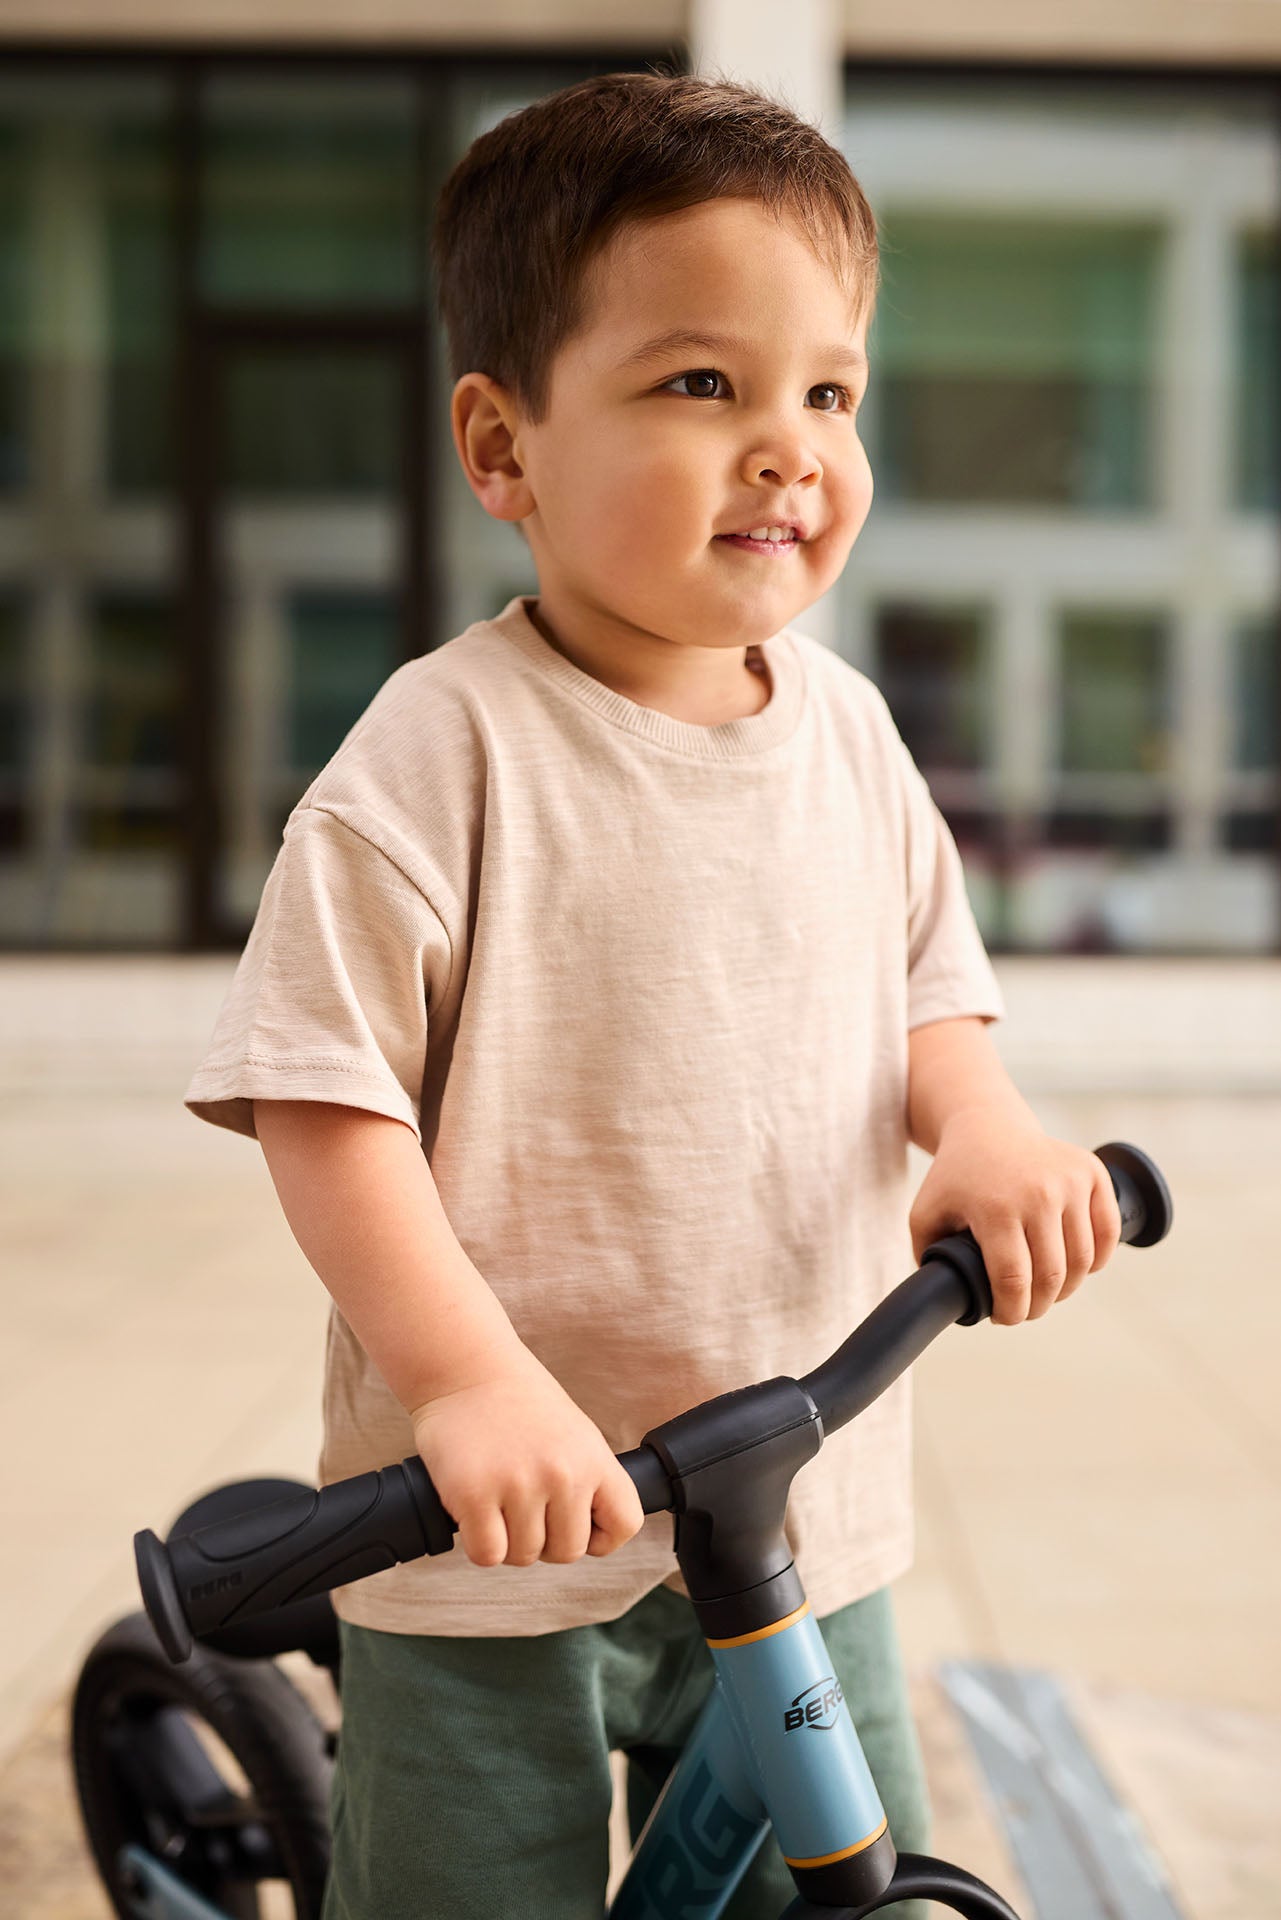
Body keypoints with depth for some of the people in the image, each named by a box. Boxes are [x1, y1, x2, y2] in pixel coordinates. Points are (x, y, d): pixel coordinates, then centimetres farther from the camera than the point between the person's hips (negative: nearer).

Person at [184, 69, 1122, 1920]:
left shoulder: (847, 730, 2)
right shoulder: (448, 748, -17)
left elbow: (927, 991, 13)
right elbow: (323, 1098, -18)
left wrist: (981, 1122, -9)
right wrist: (467, 1378, -28)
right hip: (497, 1542, -5)